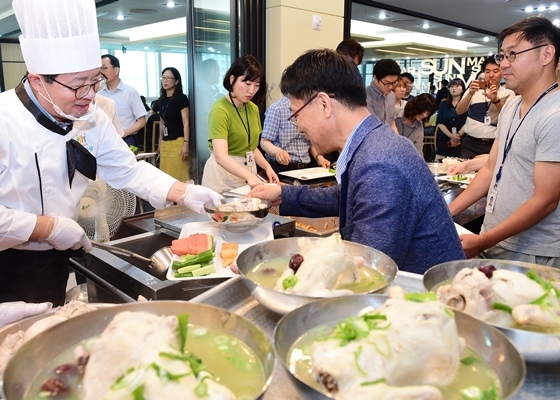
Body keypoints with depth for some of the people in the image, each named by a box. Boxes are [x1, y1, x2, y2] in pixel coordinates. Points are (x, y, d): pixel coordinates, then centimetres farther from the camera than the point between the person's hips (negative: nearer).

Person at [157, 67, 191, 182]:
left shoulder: (181, 98, -5)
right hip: (165, 143, 7)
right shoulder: (162, 100, 14)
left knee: (178, 174, -7)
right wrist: (160, 143, 18)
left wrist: (186, 143, -18)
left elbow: (186, 122, -10)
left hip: (177, 141, -7)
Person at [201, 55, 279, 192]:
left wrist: (267, 167, -4)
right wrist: (249, 176, -44)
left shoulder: (253, 109, 4)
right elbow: (221, 156, -30)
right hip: (224, 173, -7)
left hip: (247, 172, 7)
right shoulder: (220, 110, -19)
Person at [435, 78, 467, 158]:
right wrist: (451, 136, -12)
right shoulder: (443, 104, 10)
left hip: (461, 141, -3)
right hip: (444, 140, 3)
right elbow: (440, 123, 1)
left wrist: (458, 136, -16)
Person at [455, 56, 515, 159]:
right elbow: (459, 111, -4)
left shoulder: (508, 94, 6)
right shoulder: (474, 90, 7)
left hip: (494, 144, 0)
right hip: (470, 143, 1)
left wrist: (495, 99, -23)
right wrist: (470, 94, -20)